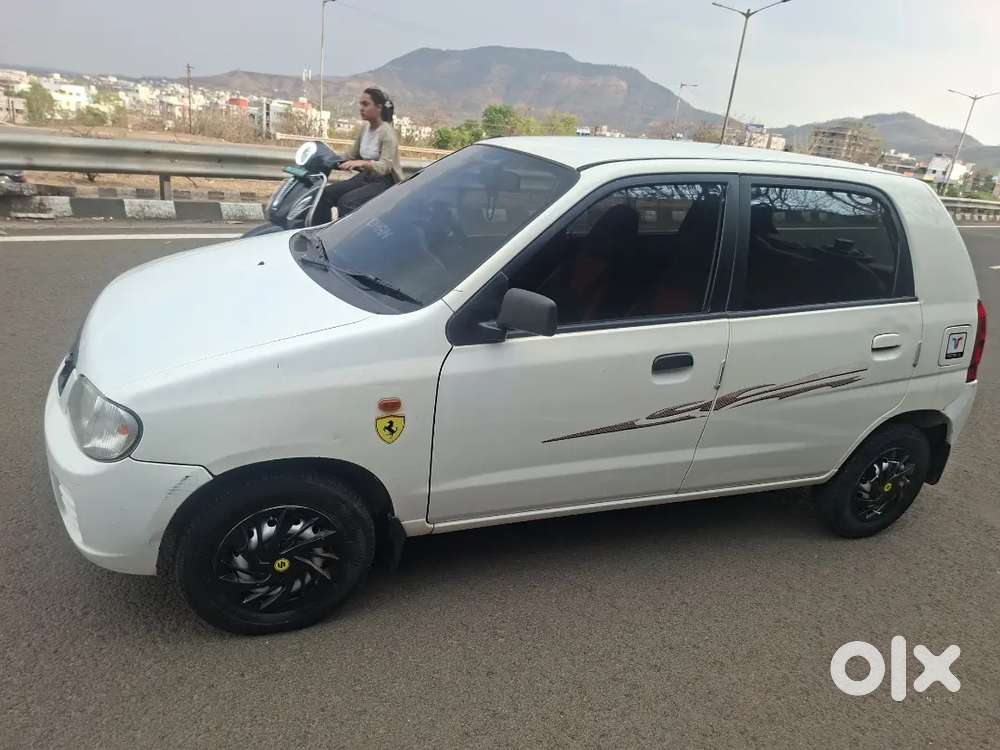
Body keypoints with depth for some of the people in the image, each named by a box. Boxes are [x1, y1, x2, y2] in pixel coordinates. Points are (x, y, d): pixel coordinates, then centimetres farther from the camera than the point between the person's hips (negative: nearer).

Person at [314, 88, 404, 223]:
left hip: (384, 181, -8)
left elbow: (385, 166, -26)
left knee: (346, 202, -29)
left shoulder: (387, 132, -15)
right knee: (325, 194, -9)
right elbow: (351, 155, 14)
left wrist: (362, 163, -43)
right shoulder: (365, 128, 8)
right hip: (366, 177, 8)